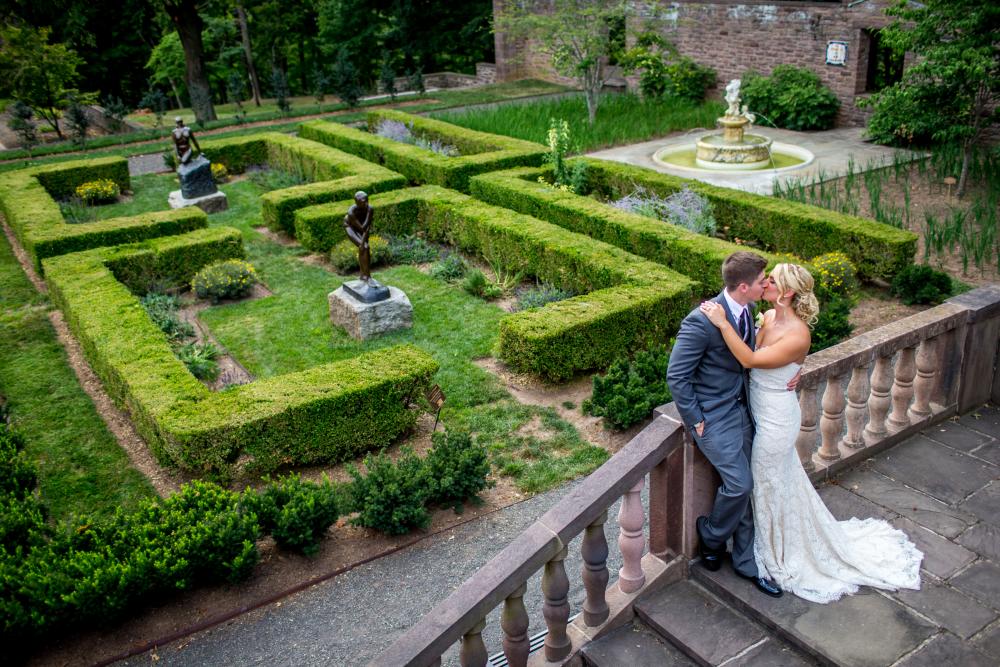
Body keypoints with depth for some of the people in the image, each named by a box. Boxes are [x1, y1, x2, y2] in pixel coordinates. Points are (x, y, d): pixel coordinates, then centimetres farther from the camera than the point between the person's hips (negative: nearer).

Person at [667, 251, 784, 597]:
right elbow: (676, 376, -19)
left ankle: (747, 562, 25)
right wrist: (696, 420, -15)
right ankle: (711, 537, 18)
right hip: (713, 415, -8)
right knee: (739, 483, -11)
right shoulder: (701, 321, -24)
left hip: (740, 409, 8)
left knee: (744, 487, 11)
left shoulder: (745, 311, 2)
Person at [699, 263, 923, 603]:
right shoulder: (767, 317, -4)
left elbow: (750, 360, -35)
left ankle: (780, 557, 35)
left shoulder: (797, 335, -28)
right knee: (778, 481, 25)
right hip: (763, 414, 8)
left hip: (775, 421, -8)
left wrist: (723, 323, -35)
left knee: (770, 485, 11)